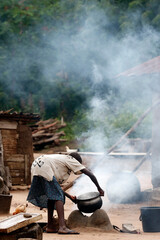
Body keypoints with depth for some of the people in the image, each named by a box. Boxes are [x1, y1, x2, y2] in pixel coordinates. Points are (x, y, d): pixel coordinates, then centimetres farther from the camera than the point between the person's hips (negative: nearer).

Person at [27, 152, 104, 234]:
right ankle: (62, 227, -21)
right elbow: (90, 174, 5)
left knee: (52, 196, 19)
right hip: (43, 169, -9)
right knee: (58, 196, -10)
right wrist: (99, 188, 14)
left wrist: (69, 196, 37)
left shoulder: (60, 159, 34)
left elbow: (56, 185, 35)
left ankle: (50, 226, 20)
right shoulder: (71, 160, 11)